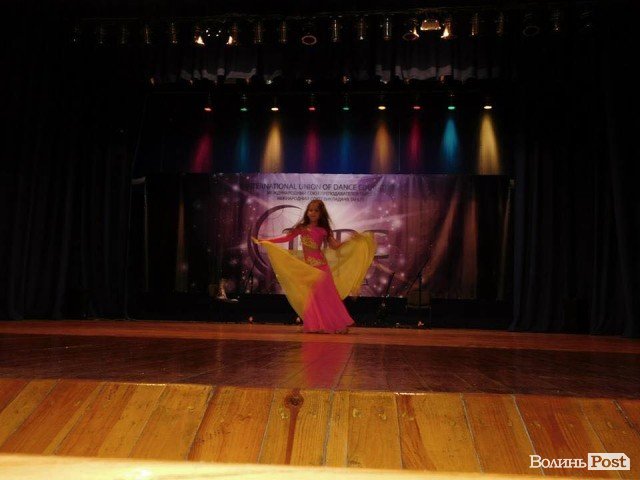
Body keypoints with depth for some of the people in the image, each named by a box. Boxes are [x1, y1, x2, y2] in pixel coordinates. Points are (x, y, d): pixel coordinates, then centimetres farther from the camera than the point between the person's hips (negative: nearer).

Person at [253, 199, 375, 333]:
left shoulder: (324, 230, 1)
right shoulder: (301, 227, 3)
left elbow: (335, 245, 2)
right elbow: (287, 237, 3)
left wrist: (352, 239, -8)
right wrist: (265, 241, 0)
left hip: (321, 265, -1)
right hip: (307, 266, 2)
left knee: (326, 294, -2)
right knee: (311, 296, 3)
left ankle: (335, 324, 9)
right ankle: (315, 325, 11)